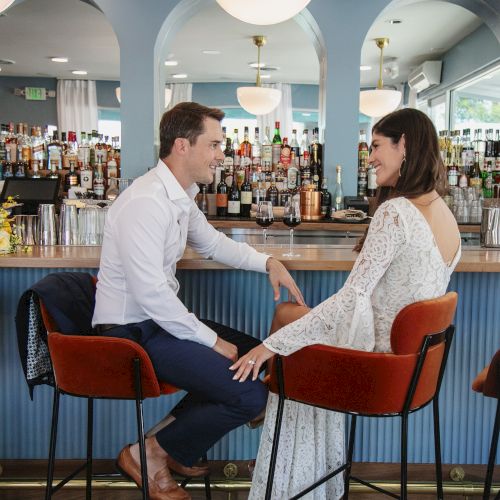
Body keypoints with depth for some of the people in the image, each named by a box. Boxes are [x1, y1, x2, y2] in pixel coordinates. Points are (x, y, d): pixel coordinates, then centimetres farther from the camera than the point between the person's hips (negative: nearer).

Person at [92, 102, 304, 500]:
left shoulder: (181, 196, 7)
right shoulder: (146, 202, -23)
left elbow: (211, 242, 24)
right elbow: (151, 295, -26)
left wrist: (268, 262, 9)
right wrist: (211, 341, -17)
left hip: (159, 319, 10)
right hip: (133, 333, -10)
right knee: (250, 395, -18)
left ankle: (175, 444, 19)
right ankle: (150, 453, 2)